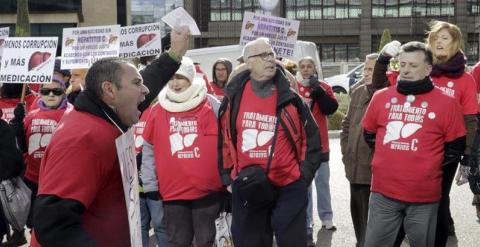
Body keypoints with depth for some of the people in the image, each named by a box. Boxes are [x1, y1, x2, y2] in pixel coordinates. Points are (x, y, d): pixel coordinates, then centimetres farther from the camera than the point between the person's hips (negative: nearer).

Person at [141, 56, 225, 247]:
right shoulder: (158, 110, 5)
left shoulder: (211, 104, 0)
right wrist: (150, 184, 6)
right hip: (172, 191, 2)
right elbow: (149, 150, 8)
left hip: (208, 188, -2)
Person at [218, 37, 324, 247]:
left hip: (288, 188, -1)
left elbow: (311, 139, 3)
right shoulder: (233, 98, 1)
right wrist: (227, 177, 9)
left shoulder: (290, 98, -3)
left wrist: (304, 176, -1)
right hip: (246, 188, 2)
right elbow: (223, 139, 10)